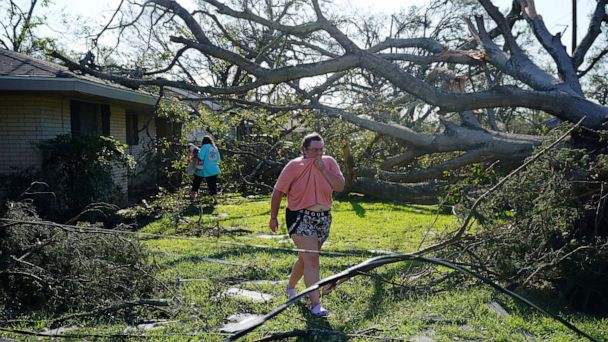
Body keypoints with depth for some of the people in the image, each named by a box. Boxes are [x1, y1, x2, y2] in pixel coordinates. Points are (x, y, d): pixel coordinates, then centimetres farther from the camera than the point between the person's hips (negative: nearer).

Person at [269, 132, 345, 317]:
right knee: (312, 259, -12)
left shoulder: (329, 162, -1)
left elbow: (340, 186, -11)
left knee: (305, 257, 19)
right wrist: (273, 217, -1)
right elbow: (278, 192, -3)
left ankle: (290, 287, 43)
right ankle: (315, 304, -10)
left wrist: (323, 170, -18)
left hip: (323, 218, 5)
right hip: (300, 218, -5)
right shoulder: (294, 166, -10)